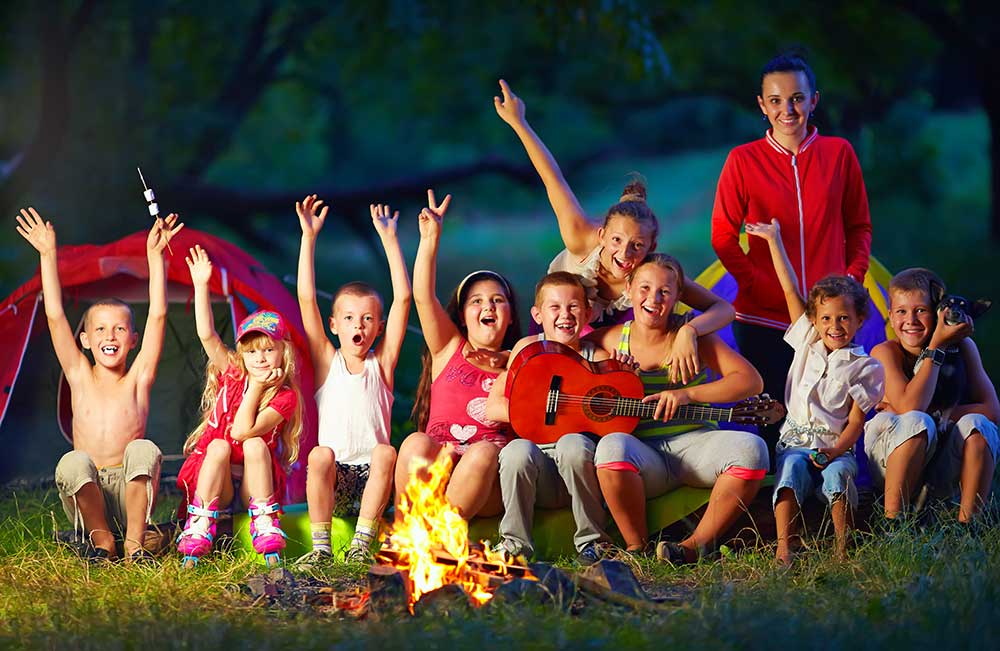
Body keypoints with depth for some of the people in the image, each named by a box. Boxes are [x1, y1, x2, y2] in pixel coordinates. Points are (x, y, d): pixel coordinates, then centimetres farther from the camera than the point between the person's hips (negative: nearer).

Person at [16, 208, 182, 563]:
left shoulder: (138, 379, 8)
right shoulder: (80, 376, 11)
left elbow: (157, 316, 1)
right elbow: (55, 316, 6)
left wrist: (155, 255, -3)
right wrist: (48, 255, 2)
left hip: (130, 497, -1)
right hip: (87, 497, 1)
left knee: (144, 450, -31)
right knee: (73, 462, -32)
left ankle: (134, 542, -21)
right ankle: (101, 539, -12)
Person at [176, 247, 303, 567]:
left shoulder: (285, 397, -4)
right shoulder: (231, 376, 5)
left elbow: (243, 432, -16)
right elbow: (207, 335, -8)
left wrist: (257, 388, -14)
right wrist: (201, 286, -14)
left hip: (255, 481, -1)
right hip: (212, 481, 1)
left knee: (255, 443, -29)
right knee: (218, 445, -29)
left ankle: (265, 528, -30)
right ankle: (199, 530, -36)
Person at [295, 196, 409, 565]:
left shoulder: (381, 364, 10)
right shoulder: (327, 362, 10)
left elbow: (402, 299, 3)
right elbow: (306, 299, 2)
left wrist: (389, 238, 4)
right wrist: (309, 237, 0)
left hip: (372, 479, 0)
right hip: (334, 481, 0)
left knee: (386, 452, -30)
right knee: (321, 453, -30)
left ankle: (362, 544, -28)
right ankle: (321, 546, -26)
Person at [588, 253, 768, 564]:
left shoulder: (691, 335, 3)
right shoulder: (613, 340, 7)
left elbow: (751, 380, -5)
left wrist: (687, 393, -18)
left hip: (694, 442, 0)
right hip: (645, 453, 0)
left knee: (750, 448, -30)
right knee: (612, 447, -36)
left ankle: (695, 546, -21)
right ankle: (637, 547, -18)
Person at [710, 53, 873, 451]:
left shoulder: (839, 153, 6)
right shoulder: (744, 160, 1)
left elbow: (859, 226, 12)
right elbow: (723, 236, 2)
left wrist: (853, 278, -2)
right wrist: (756, 283, -10)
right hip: (763, 317, -1)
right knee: (775, 418, 0)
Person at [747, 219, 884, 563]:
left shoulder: (865, 367, 4)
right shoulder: (807, 344, 13)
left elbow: (856, 422, -1)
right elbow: (790, 290, 15)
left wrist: (836, 450, -20)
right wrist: (774, 240, 17)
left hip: (836, 446, -2)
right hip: (796, 441, 2)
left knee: (837, 474, -35)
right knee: (792, 470, -32)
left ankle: (843, 549, -35)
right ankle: (784, 548, -42)